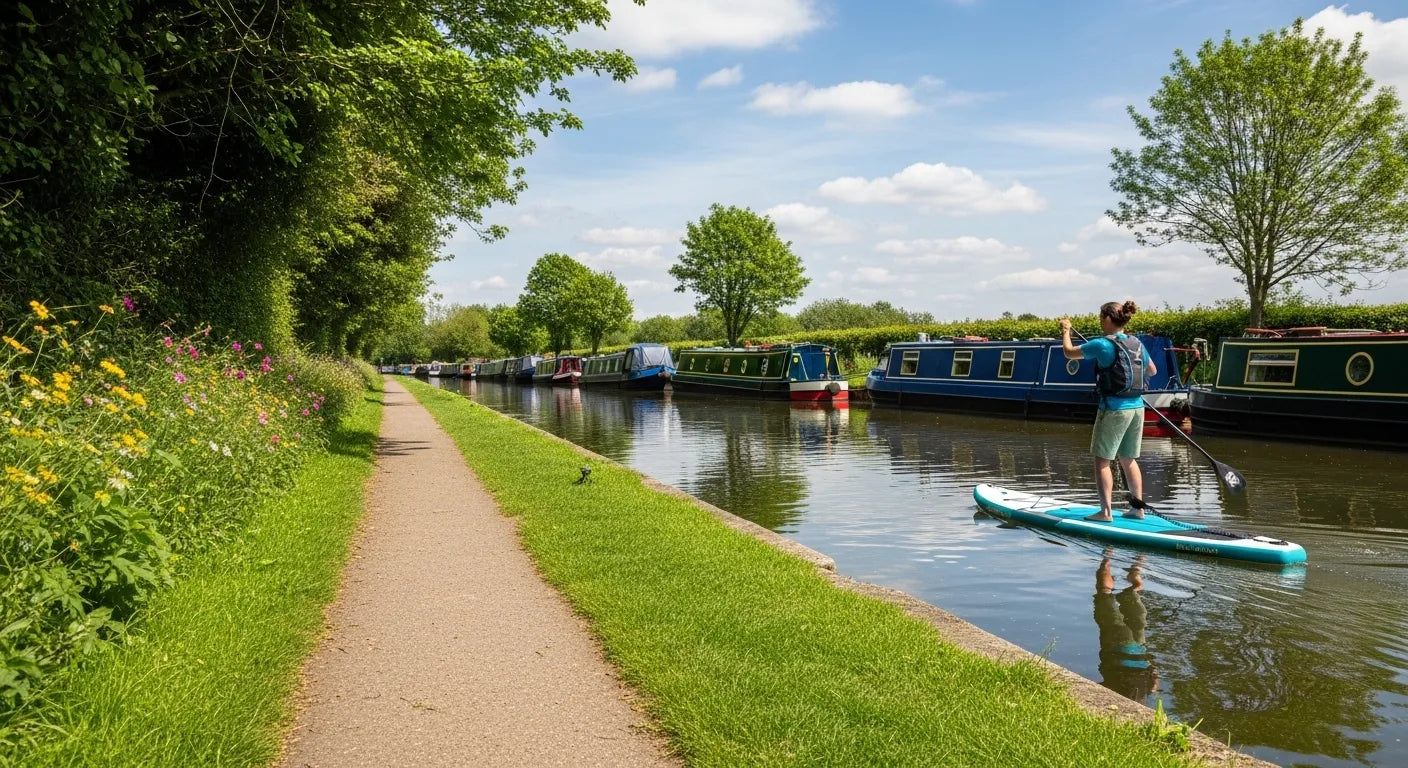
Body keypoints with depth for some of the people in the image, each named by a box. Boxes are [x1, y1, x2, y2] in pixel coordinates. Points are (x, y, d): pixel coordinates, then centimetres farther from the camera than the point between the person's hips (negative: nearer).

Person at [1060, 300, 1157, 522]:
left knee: (1103, 460, 1)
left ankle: (1105, 511, 0)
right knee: (1129, 459, 17)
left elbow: (1069, 352, -4)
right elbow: (1152, 371, 20)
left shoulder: (1103, 345, -14)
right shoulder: (1137, 344, 6)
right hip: (1137, 408, 7)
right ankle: (1138, 508, 21)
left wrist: (1065, 331, 13)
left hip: (1114, 409, -7)